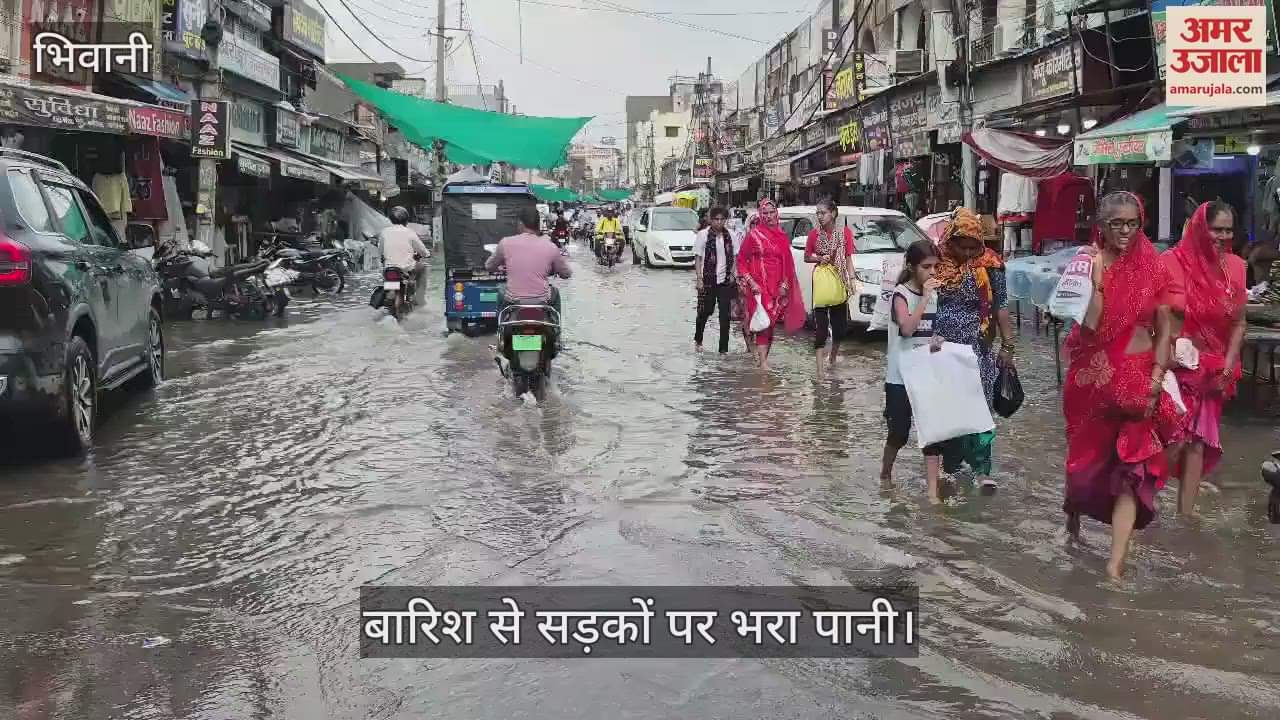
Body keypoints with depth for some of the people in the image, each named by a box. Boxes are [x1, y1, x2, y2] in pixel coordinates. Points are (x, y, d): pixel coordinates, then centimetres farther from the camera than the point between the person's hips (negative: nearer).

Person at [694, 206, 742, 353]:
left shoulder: (731, 236, 4)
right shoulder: (703, 235, -3)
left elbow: (735, 257, 12)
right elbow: (698, 258, -3)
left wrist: (733, 274, -1)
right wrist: (699, 278, -10)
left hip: (725, 280, 2)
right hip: (708, 280, -2)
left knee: (725, 314, -1)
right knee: (705, 312, 9)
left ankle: (724, 347, 5)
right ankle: (697, 340, 32)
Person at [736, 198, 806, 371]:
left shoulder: (782, 236, 12)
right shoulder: (754, 234, -2)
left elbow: (786, 264, 15)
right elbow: (741, 260, -1)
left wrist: (785, 284, 4)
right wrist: (750, 282, -11)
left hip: (776, 287, 5)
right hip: (758, 285, -5)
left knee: (771, 322, 8)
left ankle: (761, 356, 20)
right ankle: (762, 361, -13)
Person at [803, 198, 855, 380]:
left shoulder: (845, 232, -1)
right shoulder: (814, 233, -2)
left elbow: (848, 259, 3)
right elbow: (806, 257, 7)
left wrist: (851, 279, -7)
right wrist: (819, 258, -13)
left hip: (839, 282, 2)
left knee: (840, 325, 10)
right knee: (821, 325, -7)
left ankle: (832, 357, 36)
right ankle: (820, 368, -8)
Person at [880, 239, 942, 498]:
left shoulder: (936, 294, 6)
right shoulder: (901, 294, -11)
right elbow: (907, 327, -26)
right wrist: (925, 297, -24)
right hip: (901, 376, -4)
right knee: (899, 432, 6)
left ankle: (933, 490, 0)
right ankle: (885, 474, 31)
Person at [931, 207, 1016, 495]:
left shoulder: (989, 265, -4)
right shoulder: (938, 264, -1)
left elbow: (1000, 308, 0)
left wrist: (1007, 346, 0)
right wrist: (932, 335, -6)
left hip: (978, 348, -2)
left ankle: (981, 467, 4)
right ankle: (950, 462, 22)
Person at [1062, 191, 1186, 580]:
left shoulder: (1155, 267, 0)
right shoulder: (1087, 263, -3)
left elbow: (1164, 332, 2)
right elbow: (1089, 326, -13)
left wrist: (1156, 382, -7)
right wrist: (1097, 278, -22)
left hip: (1138, 377, 0)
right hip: (1092, 375, 0)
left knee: (1133, 469, -8)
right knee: (1085, 454, 15)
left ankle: (1115, 565, -10)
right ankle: (1073, 512, 46)